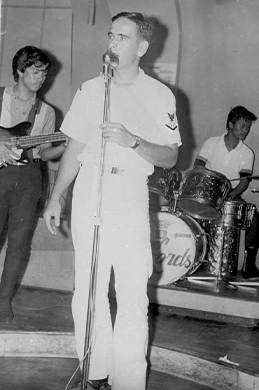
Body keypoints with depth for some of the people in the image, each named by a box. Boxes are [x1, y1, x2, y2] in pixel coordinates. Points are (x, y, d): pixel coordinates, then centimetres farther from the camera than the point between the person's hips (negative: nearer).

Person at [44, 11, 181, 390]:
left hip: (131, 200, -2)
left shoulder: (159, 95, 3)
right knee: (87, 291, 4)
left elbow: (170, 157, -2)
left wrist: (131, 140, -19)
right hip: (88, 198, 3)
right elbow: (75, 148, 14)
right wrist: (55, 198, 11)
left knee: (133, 296, -4)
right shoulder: (90, 89, 11)